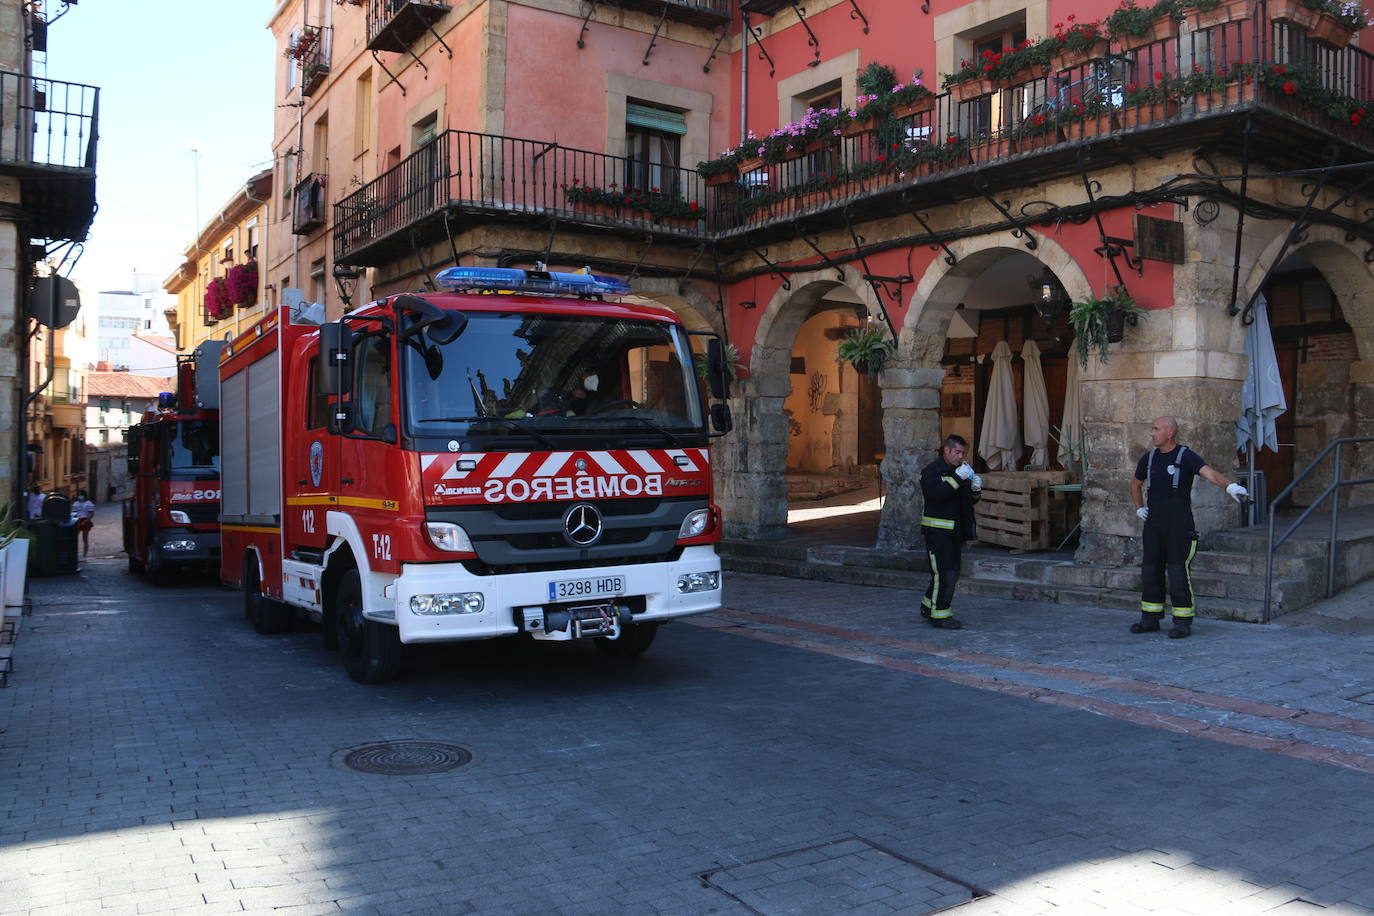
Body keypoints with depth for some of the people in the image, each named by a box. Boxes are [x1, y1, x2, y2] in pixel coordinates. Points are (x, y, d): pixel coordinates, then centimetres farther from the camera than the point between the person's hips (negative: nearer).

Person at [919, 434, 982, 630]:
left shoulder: (960, 469, 16)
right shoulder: (931, 471, -8)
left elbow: (969, 499, 16)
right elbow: (934, 493, -26)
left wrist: (975, 488, -6)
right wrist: (957, 478, -27)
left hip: (955, 530, 8)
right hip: (937, 530, -8)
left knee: (951, 573, 12)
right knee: (945, 573, -12)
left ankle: (928, 606, 25)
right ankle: (939, 615, -6)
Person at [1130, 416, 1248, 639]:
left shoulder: (1186, 456, -5)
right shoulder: (1148, 458, 12)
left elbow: (1210, 473, -22)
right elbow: (1136, 484, 29)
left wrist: (1230, 486, -41)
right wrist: (1139, 508, 17)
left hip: (1178, 525, -5)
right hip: (1154, 524, 6)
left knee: (1178, 571, -6)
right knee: (1150, 570, 7)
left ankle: (1183, 621, 3)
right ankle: (1150, 619, 17)